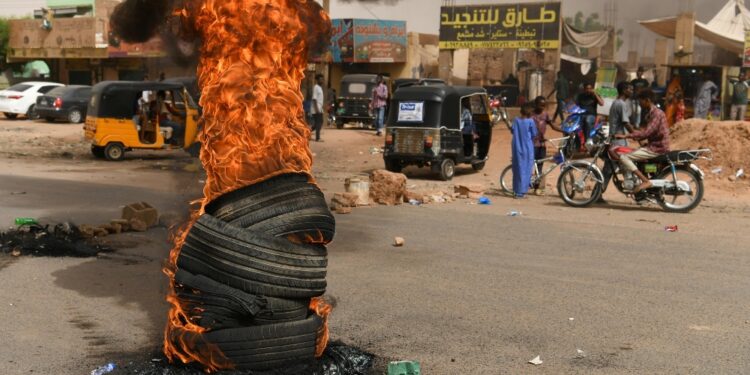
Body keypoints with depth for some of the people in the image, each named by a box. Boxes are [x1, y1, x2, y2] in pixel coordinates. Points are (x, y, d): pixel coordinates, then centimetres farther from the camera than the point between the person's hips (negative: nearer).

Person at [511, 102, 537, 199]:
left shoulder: (516, 120, 0)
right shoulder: (530, 121, -10)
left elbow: (512, 130, 10)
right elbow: (534, 134, -4)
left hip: (517, 148, 4)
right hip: (527, 148, -4)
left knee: (517, 169, 11)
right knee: (526, 169, 3)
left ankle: (517, 191, 15)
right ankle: (522, 192, 1)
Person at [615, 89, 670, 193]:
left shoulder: (657, 113, -15)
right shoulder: (649, 114, 16)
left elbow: (646, 132, -26)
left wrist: (626, 136, -28)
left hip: (657, 148, -10)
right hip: (653, 146, 10)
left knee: (624, 158, -18)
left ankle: (645, 181, -23)